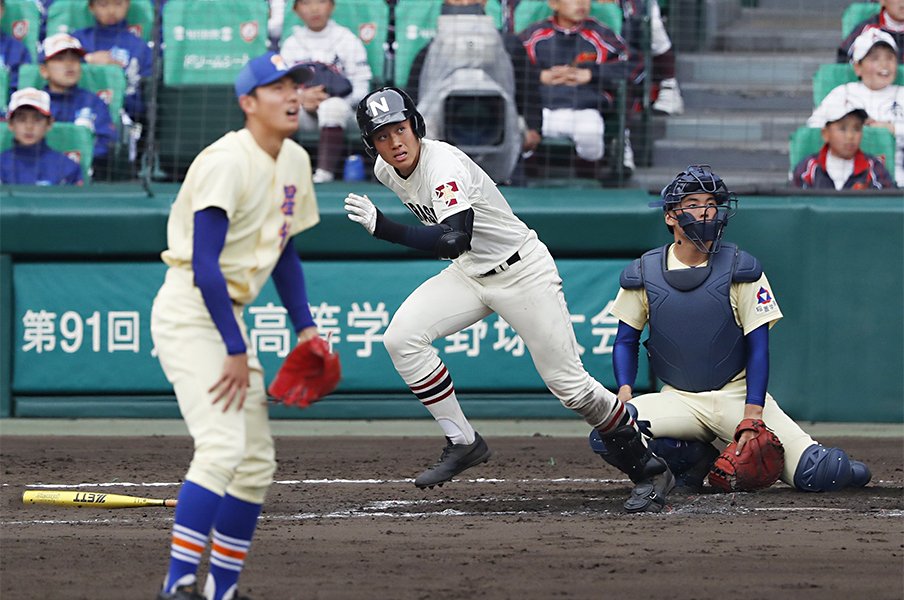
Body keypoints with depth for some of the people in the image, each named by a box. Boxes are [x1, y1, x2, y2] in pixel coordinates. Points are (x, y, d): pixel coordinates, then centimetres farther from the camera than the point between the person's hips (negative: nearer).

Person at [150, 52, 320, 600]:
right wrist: (236, 350, -24)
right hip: (189, 312, -10)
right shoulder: (227, 162, -19)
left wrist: (305, 326, 11)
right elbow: (204, 265, -24)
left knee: (257, 462, 10)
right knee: (222, 446, -23)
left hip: (230, 315, 10)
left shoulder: (294, 162, 10)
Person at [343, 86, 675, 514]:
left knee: (568, 383, -7)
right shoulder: (386, 170, -4)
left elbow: (454, 240, -45)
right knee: (402, 337, -14)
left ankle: (648, 469, 9)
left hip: (522, 270, -7)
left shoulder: (444, 166, -30)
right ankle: (462, 443, -3)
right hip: (468, 272, 7)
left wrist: (383, 228, -50)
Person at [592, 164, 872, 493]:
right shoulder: (643, 274, 0)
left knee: (819, 474, -22)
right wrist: (625, 391, -10)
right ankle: (696, 460, -1)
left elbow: (758, 346, -5)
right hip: (679, 400, 2)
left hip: (738, 393, -1)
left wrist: (752, 416, -16)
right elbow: (626, 340, 10)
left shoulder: (741, 269, -4)